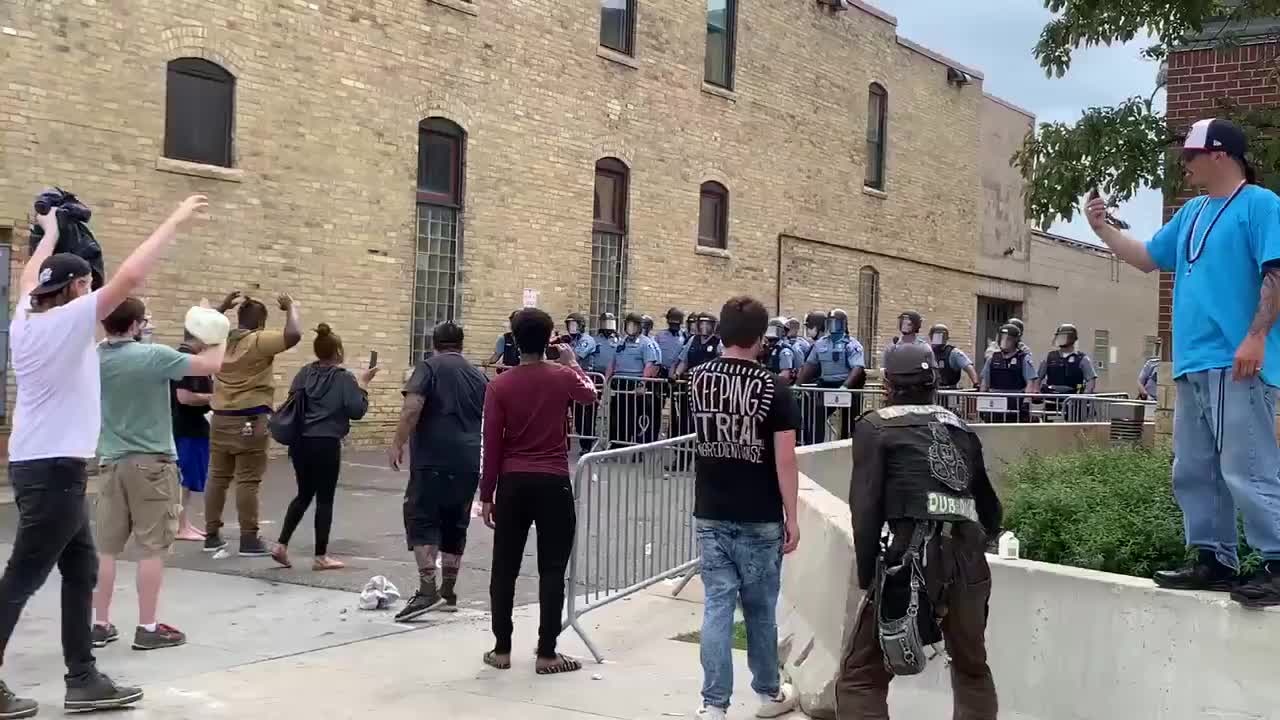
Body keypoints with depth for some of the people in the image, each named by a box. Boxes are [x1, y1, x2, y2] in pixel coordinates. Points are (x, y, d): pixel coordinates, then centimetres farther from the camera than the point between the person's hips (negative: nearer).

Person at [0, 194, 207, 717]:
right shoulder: (68, 320, -13)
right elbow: (130, 275, -20)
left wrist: (50, 232, 42)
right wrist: (176, 221, -14)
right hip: (54, 468, -9)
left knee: (81, 570, 12)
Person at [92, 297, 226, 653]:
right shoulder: (153, 356, -16)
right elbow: (212, 365, -12)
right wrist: (217, 339, 7)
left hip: (112, 462, 6)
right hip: (151, 462, -6)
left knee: (107, 547, 9)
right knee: (152, 548, 1)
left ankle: (99, 624, 15)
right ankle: (148, 628, 4)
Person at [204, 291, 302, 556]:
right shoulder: (259, 341, -12)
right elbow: (293, 335, -23)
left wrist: (223, 307, 27)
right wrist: (292, 307, -7)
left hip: (221, 419, 7)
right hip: (250, 420, -7)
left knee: (217, 478, 11)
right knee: (247, 481, -4)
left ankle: (212, 535, 17)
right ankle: (249, 540, -1)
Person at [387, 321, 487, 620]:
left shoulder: (429, 367, 1)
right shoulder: (478, 375, 16)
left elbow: (413, 406, -15)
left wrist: (398, 444, -10)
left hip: (434, 459, -5)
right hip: (468, 462, 5)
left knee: (422, 519, -5)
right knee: (455, 525, 14)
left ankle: (427, 589, -18)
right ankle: (448, 592, 21)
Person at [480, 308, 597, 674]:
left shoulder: (499, 386, -4)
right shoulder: (562, 377, -3)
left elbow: (491, 445, -4)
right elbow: (590, 394, 21)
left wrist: (486, 496, 3)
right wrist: (572, 363, 35)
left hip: (512, 484, 1)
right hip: (553, 484, -1)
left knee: (505, 568, 10)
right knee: (552, 569, 4)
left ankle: (501, 649, 16)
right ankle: (546, 653, 5)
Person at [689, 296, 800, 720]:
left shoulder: (699, 380, 1)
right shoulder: (774, 389, -10)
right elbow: (784, 461, -12)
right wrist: (792, 517, -4)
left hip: (710, 515, 3)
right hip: (759, 519, -2)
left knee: (717, 606, 4)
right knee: (760, 609, 11)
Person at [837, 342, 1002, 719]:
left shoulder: (876, 426, 7)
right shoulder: (961, 430, 20)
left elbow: (866, 507, -4)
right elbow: (991, 510, 25)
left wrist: (867, 575, 2)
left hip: (914, 555, -5)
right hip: (969, 560, 5)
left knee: (862, 676, 3)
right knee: (972, 667, 27)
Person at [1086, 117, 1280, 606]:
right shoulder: (1191, 213, 20)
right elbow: (1147, 258, 28)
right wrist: (1102, 228, 21)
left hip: (1236, 365, -9)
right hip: (1193, 365, 9)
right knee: (1194, 473, 11)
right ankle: (1215, 561, 19)